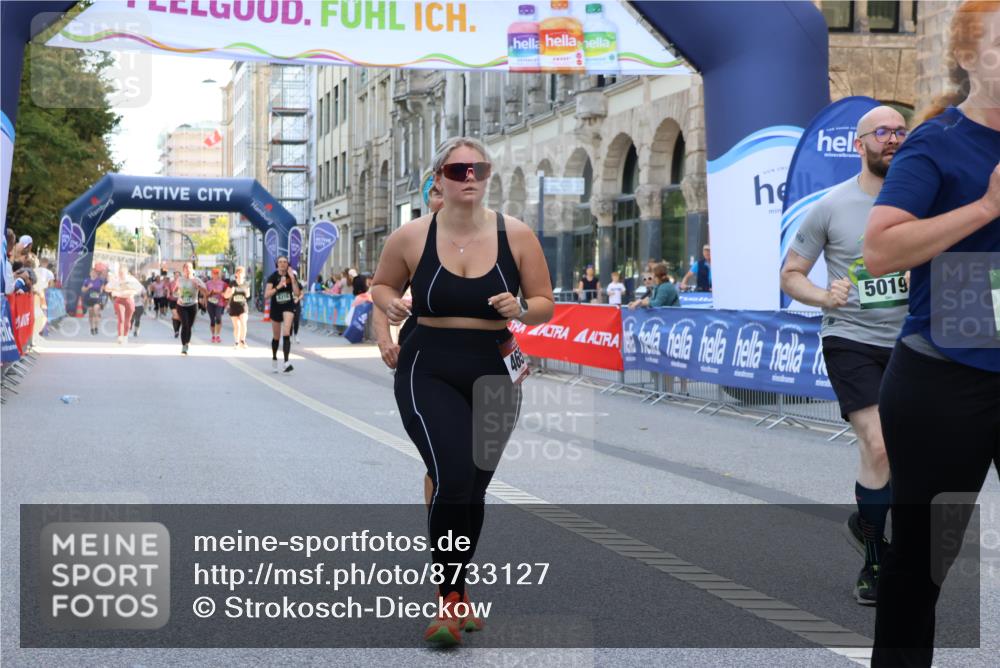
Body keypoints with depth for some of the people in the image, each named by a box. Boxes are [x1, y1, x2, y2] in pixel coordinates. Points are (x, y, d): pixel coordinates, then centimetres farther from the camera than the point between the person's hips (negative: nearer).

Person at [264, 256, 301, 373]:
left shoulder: (291, 275, -4)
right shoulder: (273, 277, -8)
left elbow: (297, 293, -11)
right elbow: (266, 295, -16)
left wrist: (292, 278, -20)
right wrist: (278, 286, -27)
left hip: (289, 307, -1)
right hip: (276, 308, 1)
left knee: (286, 333, -20)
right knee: (276, 337, 14)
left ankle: (286, 362, -28)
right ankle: (274, 359, 38)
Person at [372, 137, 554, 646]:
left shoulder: (516, 235, -4)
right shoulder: (412, 237, -7)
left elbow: (545, 305, 3)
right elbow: (383, 284, 11)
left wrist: (521, 309, -19)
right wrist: (390, 304, -11)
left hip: (494, 375, 3)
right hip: (429, 372, -2)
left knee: (474, 490, 14)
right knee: (452, 479, -21)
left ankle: (457, 590, 39)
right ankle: (450, 601, -4)